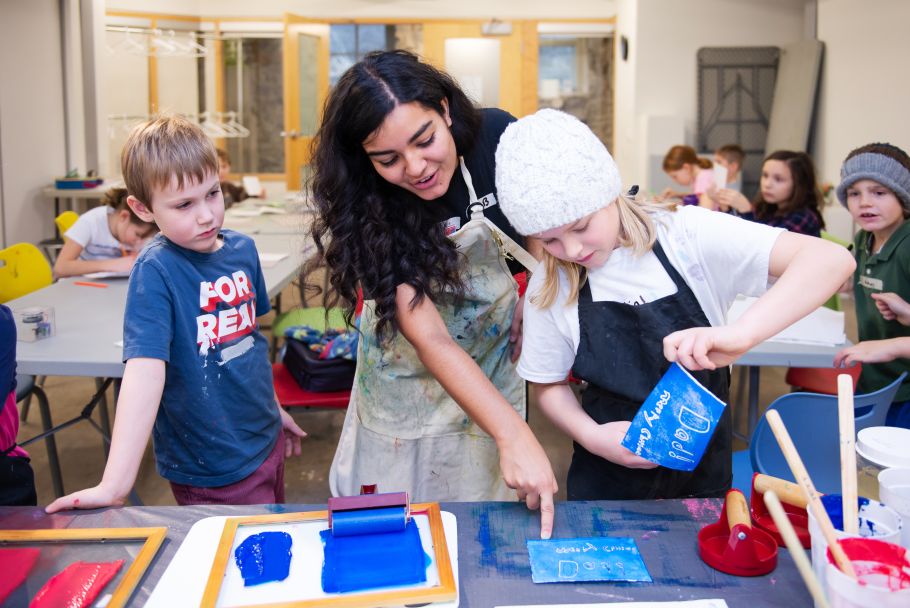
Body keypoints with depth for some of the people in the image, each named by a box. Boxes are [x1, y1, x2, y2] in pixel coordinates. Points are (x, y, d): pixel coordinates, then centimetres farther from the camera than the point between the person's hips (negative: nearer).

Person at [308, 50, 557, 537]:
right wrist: (513, 434, -42)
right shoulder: (367, 208, -28)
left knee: (483, 506, 13)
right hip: (410, 370, -2)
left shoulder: (494, 136, -22)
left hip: (492, 353, 2)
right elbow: (429, 337, -33)